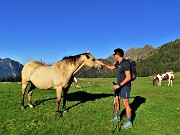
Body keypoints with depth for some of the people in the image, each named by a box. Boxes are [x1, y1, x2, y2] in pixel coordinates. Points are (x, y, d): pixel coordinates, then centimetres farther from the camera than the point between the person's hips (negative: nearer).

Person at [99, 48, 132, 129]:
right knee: (116, 101, 18)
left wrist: (119, 85, -23)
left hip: (125, 86, -9)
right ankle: (117, 116, 36)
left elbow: (128, 77, -23)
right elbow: (112, 68, 29)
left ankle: (129, 122, 7)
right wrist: (103, 64, 25)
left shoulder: (125, 63, -20)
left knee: (126, 104, -4)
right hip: (119, 85, 9)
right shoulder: (118, 63, 7)